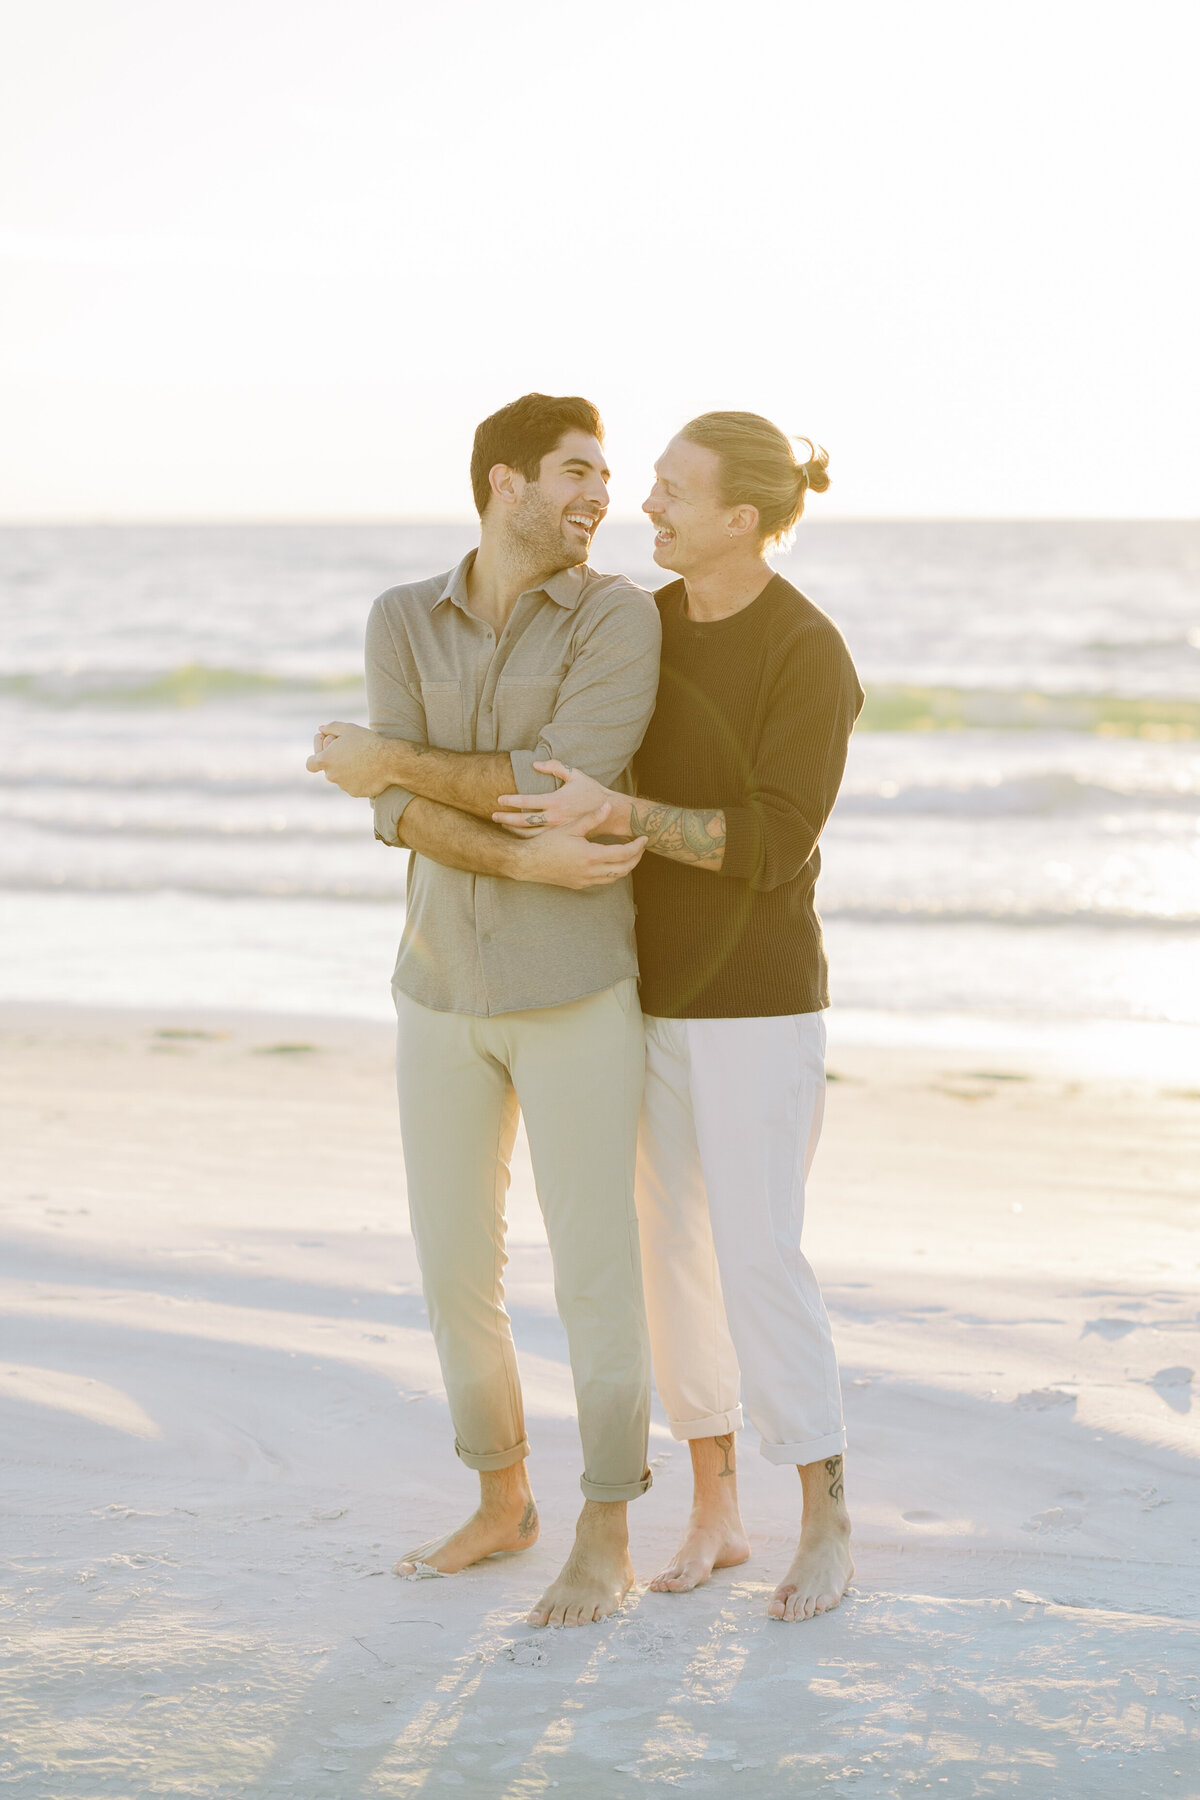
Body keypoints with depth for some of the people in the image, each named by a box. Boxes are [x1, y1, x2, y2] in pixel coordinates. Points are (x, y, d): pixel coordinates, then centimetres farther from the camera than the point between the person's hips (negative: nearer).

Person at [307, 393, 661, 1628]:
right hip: (443, 991, 4)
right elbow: (400, 813, -11)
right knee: (455, 1271, 11)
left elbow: (560, 787, -21)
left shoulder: (621, 616, -10)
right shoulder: (402, 621, 1)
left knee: (593, 1272, 0)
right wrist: (528, 863, -25)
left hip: (576, 993, -4)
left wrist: (398, 762, -12)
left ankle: (604, 1541, 13)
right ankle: (503, 1503, 30)